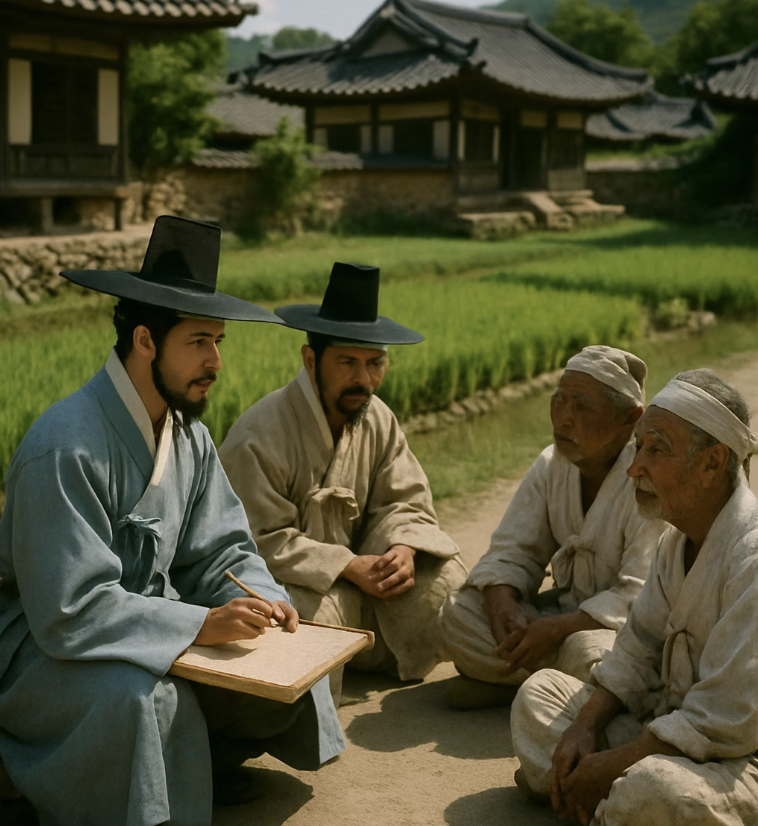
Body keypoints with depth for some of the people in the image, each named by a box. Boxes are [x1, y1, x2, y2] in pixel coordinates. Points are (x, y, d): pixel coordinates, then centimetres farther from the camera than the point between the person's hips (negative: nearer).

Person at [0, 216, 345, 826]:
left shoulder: (190, 437, 1)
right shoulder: (66, 449, -27)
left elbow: (221, 549, 4)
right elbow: (70, 610, -29)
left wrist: (260, 599, -17)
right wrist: (199, 624, -32)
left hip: (149, 624, 8)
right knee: (144, 696, -36)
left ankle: (201, 755, 18)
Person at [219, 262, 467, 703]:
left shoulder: (377, 419, 0)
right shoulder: (259, 438, -22)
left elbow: (406, 501, 0)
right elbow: (265, 542, -23)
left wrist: (403, 549, -23)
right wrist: (348, 567, -28)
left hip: (357, 561, 6)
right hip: (280, 580, -6)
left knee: (442, 575, -10)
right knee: (315, 608, -36)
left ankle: (378, 652, 12)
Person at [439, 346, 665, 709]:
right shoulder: (552, 465, 1)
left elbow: (639, 597, -25)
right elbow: (510, 553, 2)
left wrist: (554, 629, -30)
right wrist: (504, 605, -20)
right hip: (570, 607, 6)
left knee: (588, 652, -38)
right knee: (459, 614, -9)